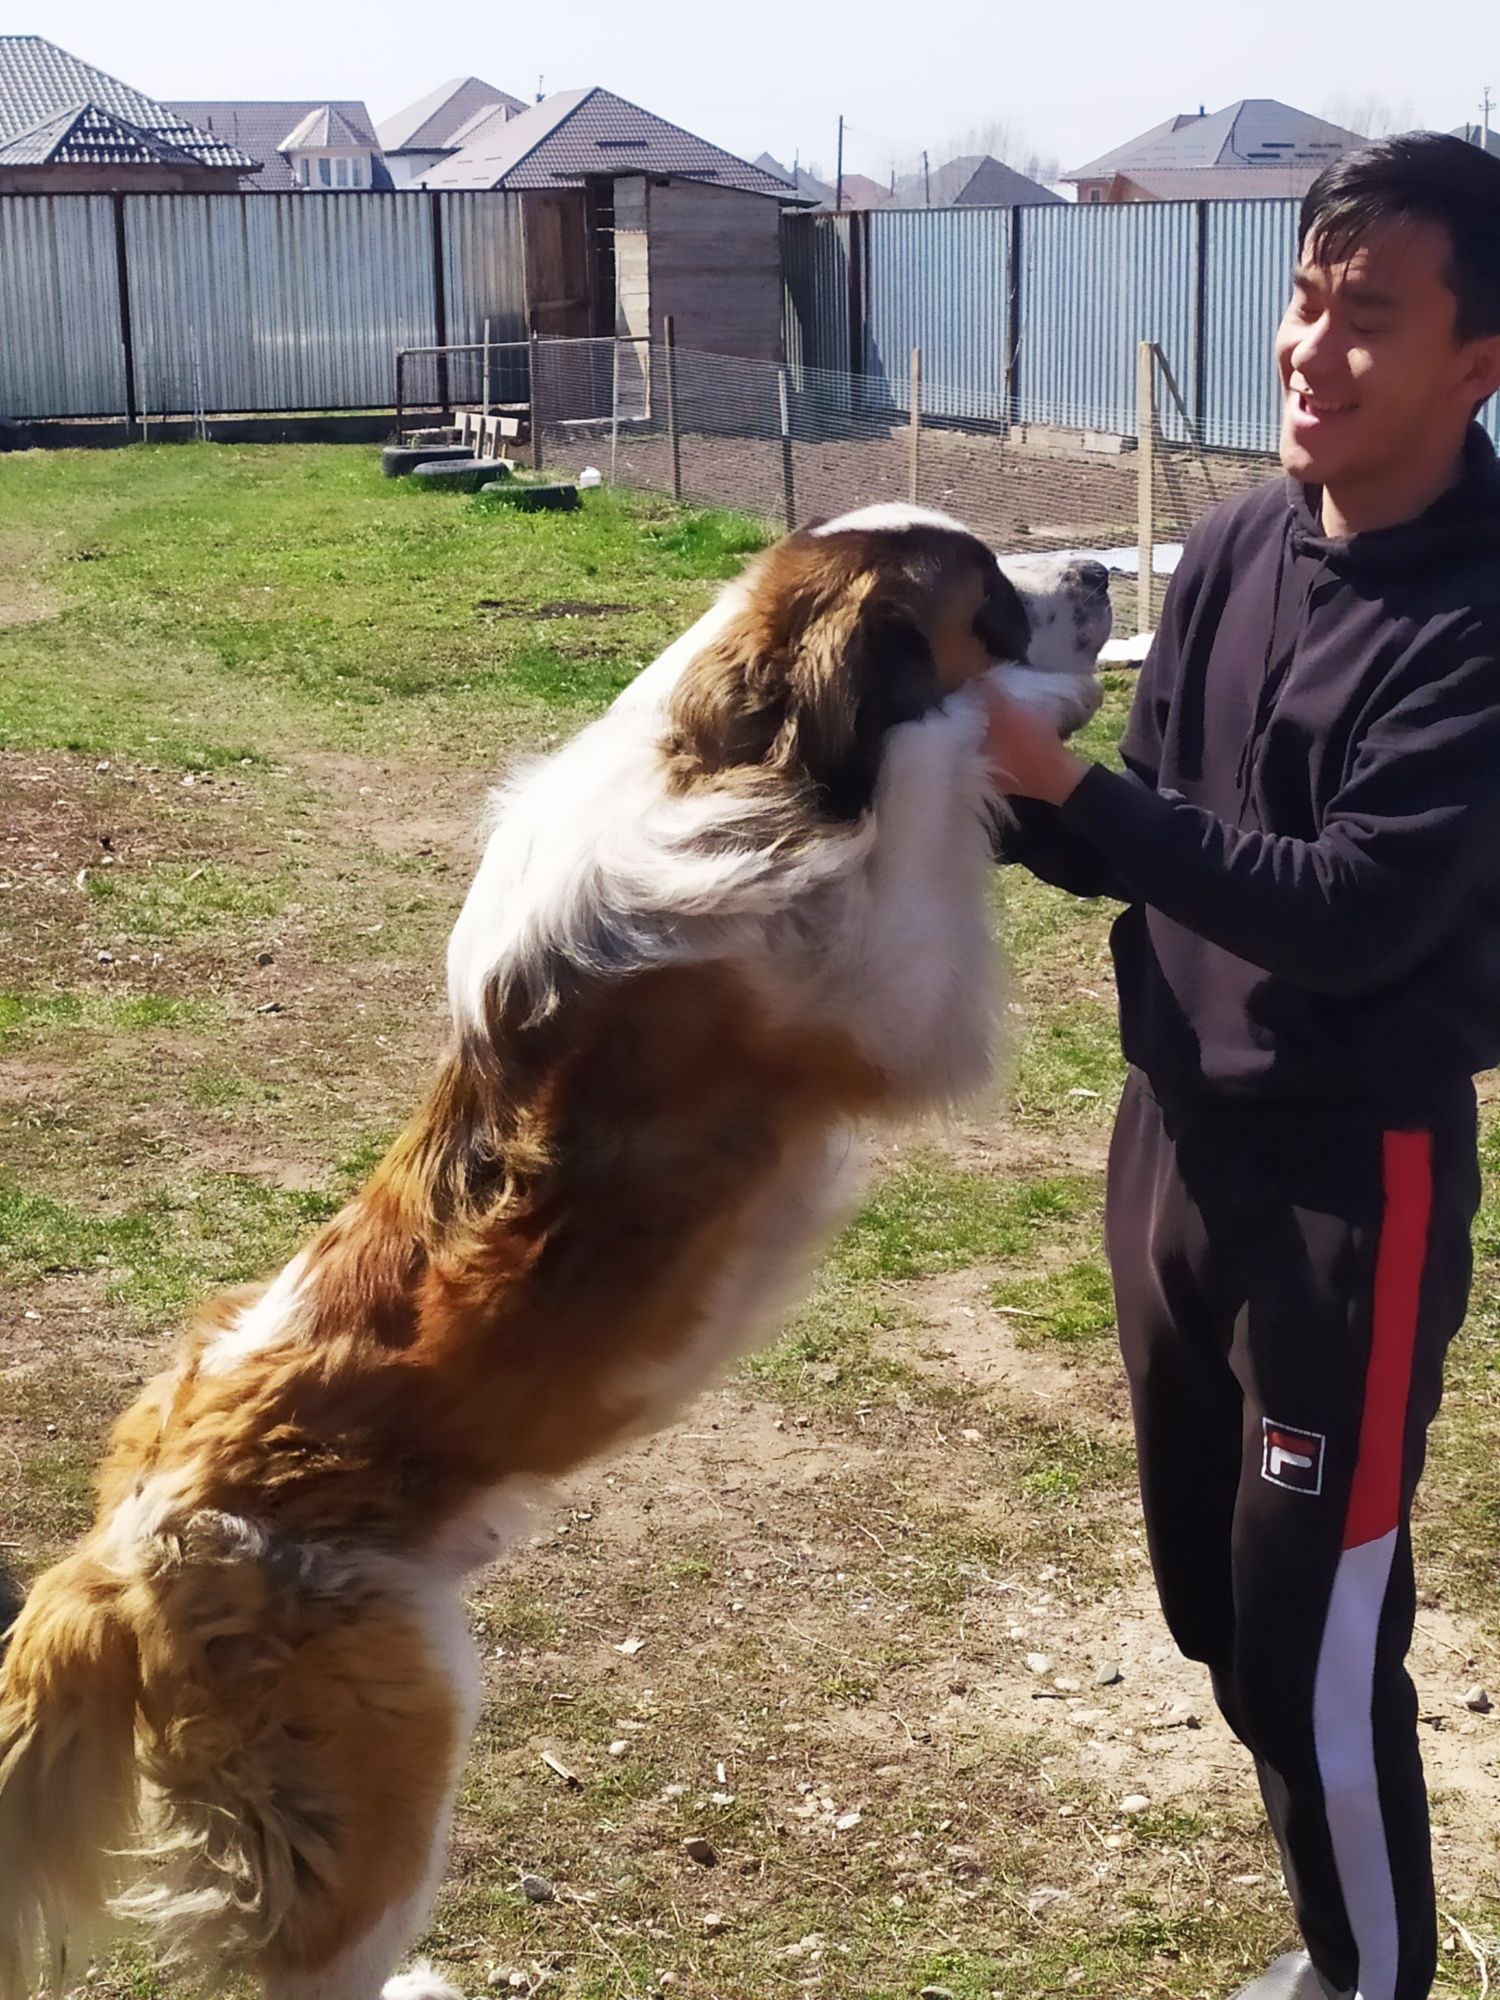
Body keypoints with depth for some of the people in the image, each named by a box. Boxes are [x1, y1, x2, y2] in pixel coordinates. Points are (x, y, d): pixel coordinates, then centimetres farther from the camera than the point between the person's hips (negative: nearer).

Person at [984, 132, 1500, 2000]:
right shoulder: (1234, 549, 1)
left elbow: (1350, 911, -27)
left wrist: (1061, 780, -28)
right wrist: (1007, 804, -10)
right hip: (1176, 1135, 8)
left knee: (1317, 1640, 1)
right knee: (1217, 1604, 19)